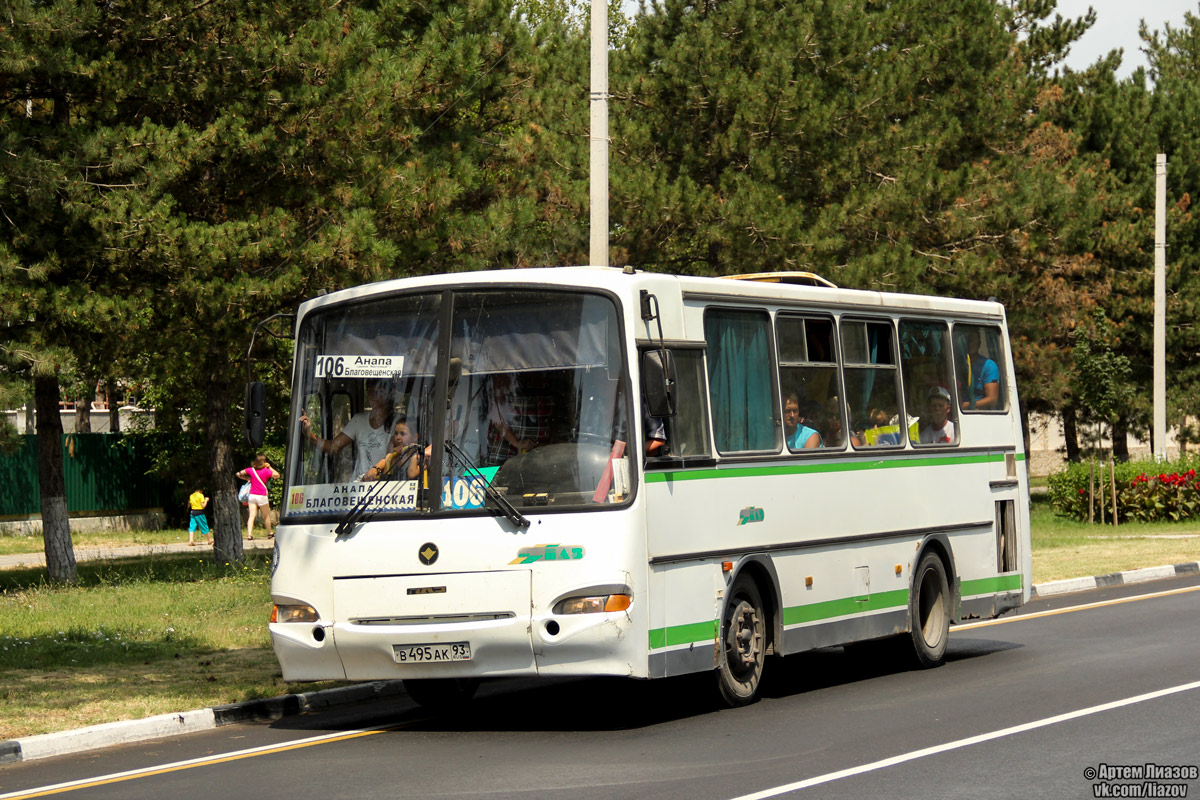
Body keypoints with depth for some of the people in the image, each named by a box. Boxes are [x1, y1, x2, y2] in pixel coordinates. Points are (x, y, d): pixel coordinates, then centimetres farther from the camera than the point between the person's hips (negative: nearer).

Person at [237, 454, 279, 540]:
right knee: (266, 516, 14)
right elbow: (277, 475, -2)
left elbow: (238, 474, 10)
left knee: (251, 516, -3)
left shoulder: (250, 470, 3)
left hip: (252, 496, 3)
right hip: (262, 496, -3)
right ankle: (269, 533, 26)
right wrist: (269, 467, 4)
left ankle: (249, 534, -16)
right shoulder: (266, 471, -8)